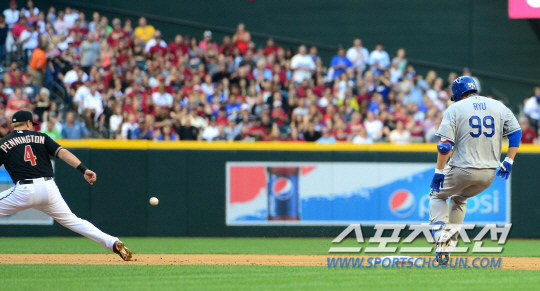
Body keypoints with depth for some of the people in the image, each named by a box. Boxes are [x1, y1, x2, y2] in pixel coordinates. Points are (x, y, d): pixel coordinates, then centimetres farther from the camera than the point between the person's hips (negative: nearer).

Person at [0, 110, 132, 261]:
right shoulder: (41, 137, 14)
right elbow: (62, 152, 1)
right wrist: (84, 169, -8)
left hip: (24, 191, -3)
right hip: (49, 188, 3)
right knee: (72, 220, 12)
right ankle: (113, 243, 1)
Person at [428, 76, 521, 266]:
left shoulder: (455, 109, -3)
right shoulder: (499, 107, 9)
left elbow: (445, 145, -10)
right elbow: (516, 132, 5)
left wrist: (439, 172, -7)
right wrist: (508, 162, 7)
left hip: (463, 170, -4)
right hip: (489, 174, 4)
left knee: (437, 195, 22)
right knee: (459, 198, 30)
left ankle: (440, 238, -1)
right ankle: (448, 245, 19)